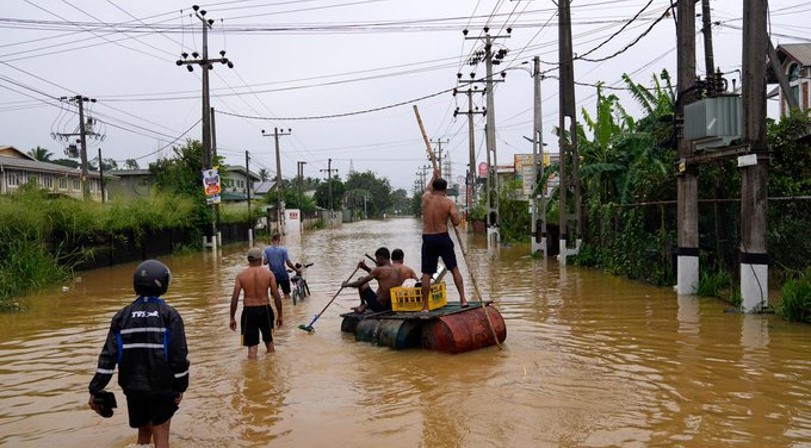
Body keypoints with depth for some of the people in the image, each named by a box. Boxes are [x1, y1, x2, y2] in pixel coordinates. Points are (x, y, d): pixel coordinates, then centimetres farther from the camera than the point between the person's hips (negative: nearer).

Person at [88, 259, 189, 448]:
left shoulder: (122, 316, 1)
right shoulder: (169, 315, -9)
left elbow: (108, 355, -3)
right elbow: (179, 355, -12)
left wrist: (95, 389, 0)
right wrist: (180, 386, -1)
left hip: (133, 388, 4)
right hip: (162, 387, -3)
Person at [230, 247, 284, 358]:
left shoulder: (241, 275, -3)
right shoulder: (268, 274, -3)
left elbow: (234, 298, -5)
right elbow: (277, 296, -4)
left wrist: (232, 318, 3)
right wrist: (280, 315, 5)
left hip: (248, 311, 0)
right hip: (265, 310, 1)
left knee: (252, 347, 6)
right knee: (269, 342, 21)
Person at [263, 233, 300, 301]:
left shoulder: (267, 249, -5)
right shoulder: (283, 249, -13)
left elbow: (265, 262, -5)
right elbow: (288, 263, -14)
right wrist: (297, 270, -2)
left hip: (273, 275, 3)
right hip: (283, 275, -2)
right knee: (287, 294, 9)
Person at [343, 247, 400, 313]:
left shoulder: (378, 270, -15)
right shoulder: (396, 270, 6)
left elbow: (360, 283, -8)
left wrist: (347, 284, 10)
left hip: (379, 307, -7)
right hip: (393, 307, 7)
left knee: (361, 280, 9)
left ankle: (362, 305, 24)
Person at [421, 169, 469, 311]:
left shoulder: (426, 198, 4)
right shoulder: (449, 202, -3)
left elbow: (427, 189, 28)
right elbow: (456, 222, -9)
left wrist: (434, 176, 44)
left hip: (427, 239, 1)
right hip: (443, 237, -1)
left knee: (426, 273, 4)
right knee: (454, 268, 11)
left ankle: (425, 306, 4)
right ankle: (463, 299, 9)